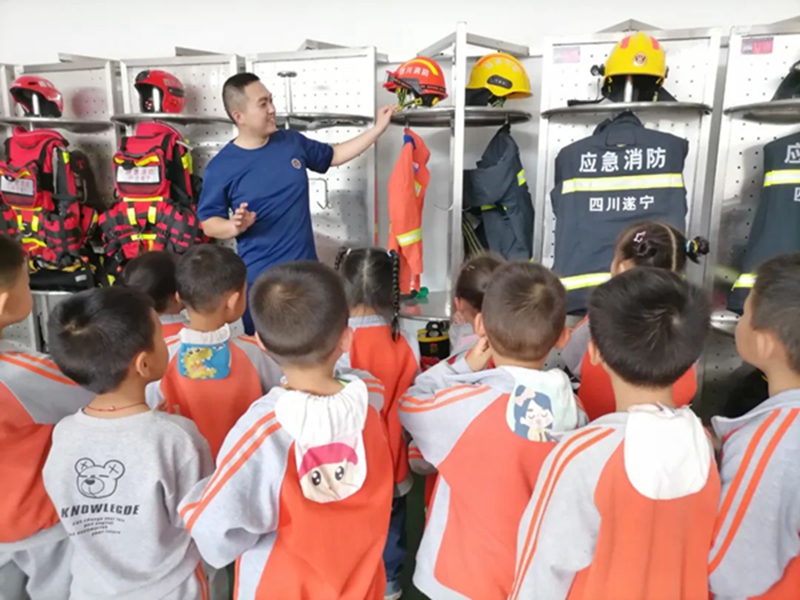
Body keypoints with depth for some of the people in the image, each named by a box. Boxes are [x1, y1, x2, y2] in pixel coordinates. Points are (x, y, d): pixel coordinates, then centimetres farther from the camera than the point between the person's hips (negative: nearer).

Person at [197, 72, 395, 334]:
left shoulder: (293, 142, 2)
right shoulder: (221, 167, -9)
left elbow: (334, 155, 17)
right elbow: (208, 223, -4)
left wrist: (378, 128, 12)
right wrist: (235, 226, -25)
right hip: (260, 278, -4)